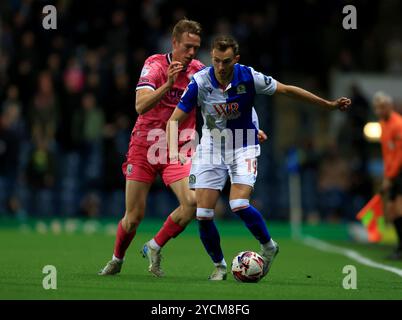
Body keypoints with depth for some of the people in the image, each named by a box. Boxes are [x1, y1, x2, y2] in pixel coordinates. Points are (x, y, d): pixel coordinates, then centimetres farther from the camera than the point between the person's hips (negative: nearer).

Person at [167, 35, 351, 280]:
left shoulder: (248, 77, -18)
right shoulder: (200, 82, -17)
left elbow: (287, 90, -5)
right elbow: (175, 119, -13)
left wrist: (329, 105, 0)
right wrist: (174, 150, -32)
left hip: (243, 148, -2)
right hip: (211, 148, 2)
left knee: (239, 206, -23)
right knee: (203, 215, -7)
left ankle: (269, 246, 5)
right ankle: (220, 266, 16)